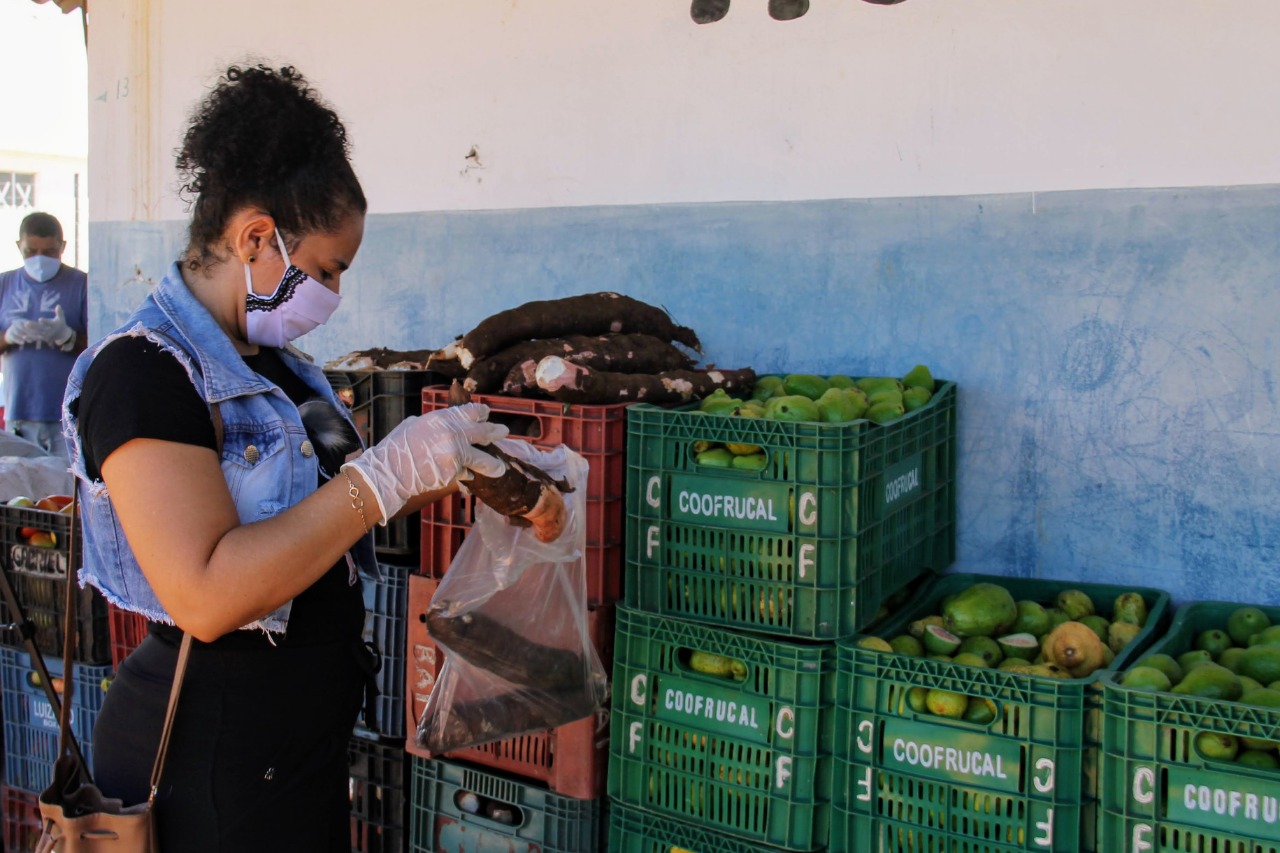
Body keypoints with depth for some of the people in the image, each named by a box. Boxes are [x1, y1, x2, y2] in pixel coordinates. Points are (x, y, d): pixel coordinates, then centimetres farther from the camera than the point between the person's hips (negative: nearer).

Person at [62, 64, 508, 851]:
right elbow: (206, 596, -29)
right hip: (208, 761, -8)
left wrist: (435, 478, 2)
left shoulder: (273, 364, 9)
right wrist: (387, 471, -28)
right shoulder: (142, 372, -19)